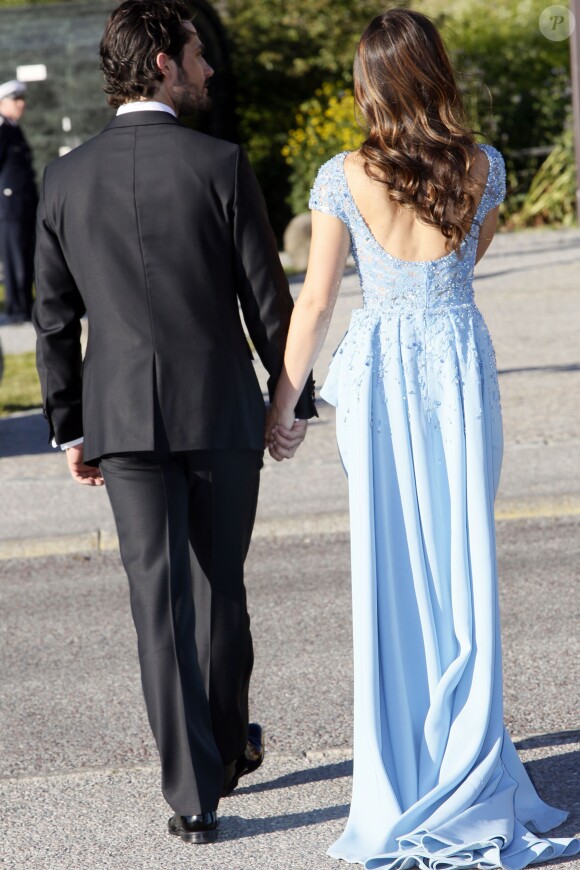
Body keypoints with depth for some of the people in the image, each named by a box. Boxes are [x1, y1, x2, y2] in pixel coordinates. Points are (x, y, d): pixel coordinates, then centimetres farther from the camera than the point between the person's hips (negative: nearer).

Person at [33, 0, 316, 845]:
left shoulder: (66, 179, 2)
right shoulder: (220, 166, -9)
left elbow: (54, 318, 6)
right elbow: (267, 299, -6)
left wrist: (68, 426, 14)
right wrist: (294, 402, 6)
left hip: (123, 418, 2)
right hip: (221, 410, -1)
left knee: (159, 597, 2)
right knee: (218, 585, 15)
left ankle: (192, 792, 1)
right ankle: (226, 747, 33)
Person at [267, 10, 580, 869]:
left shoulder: (345, 177, -8)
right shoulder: (484, 168, -4)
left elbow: (315, 300, -4)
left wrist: (282, 398, 5)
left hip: (378, 374, -1)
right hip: (460, 366, 1)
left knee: (390, 572, 7)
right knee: (463, 564, 8)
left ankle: (400, 784, 12)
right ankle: (467, 779, 11)